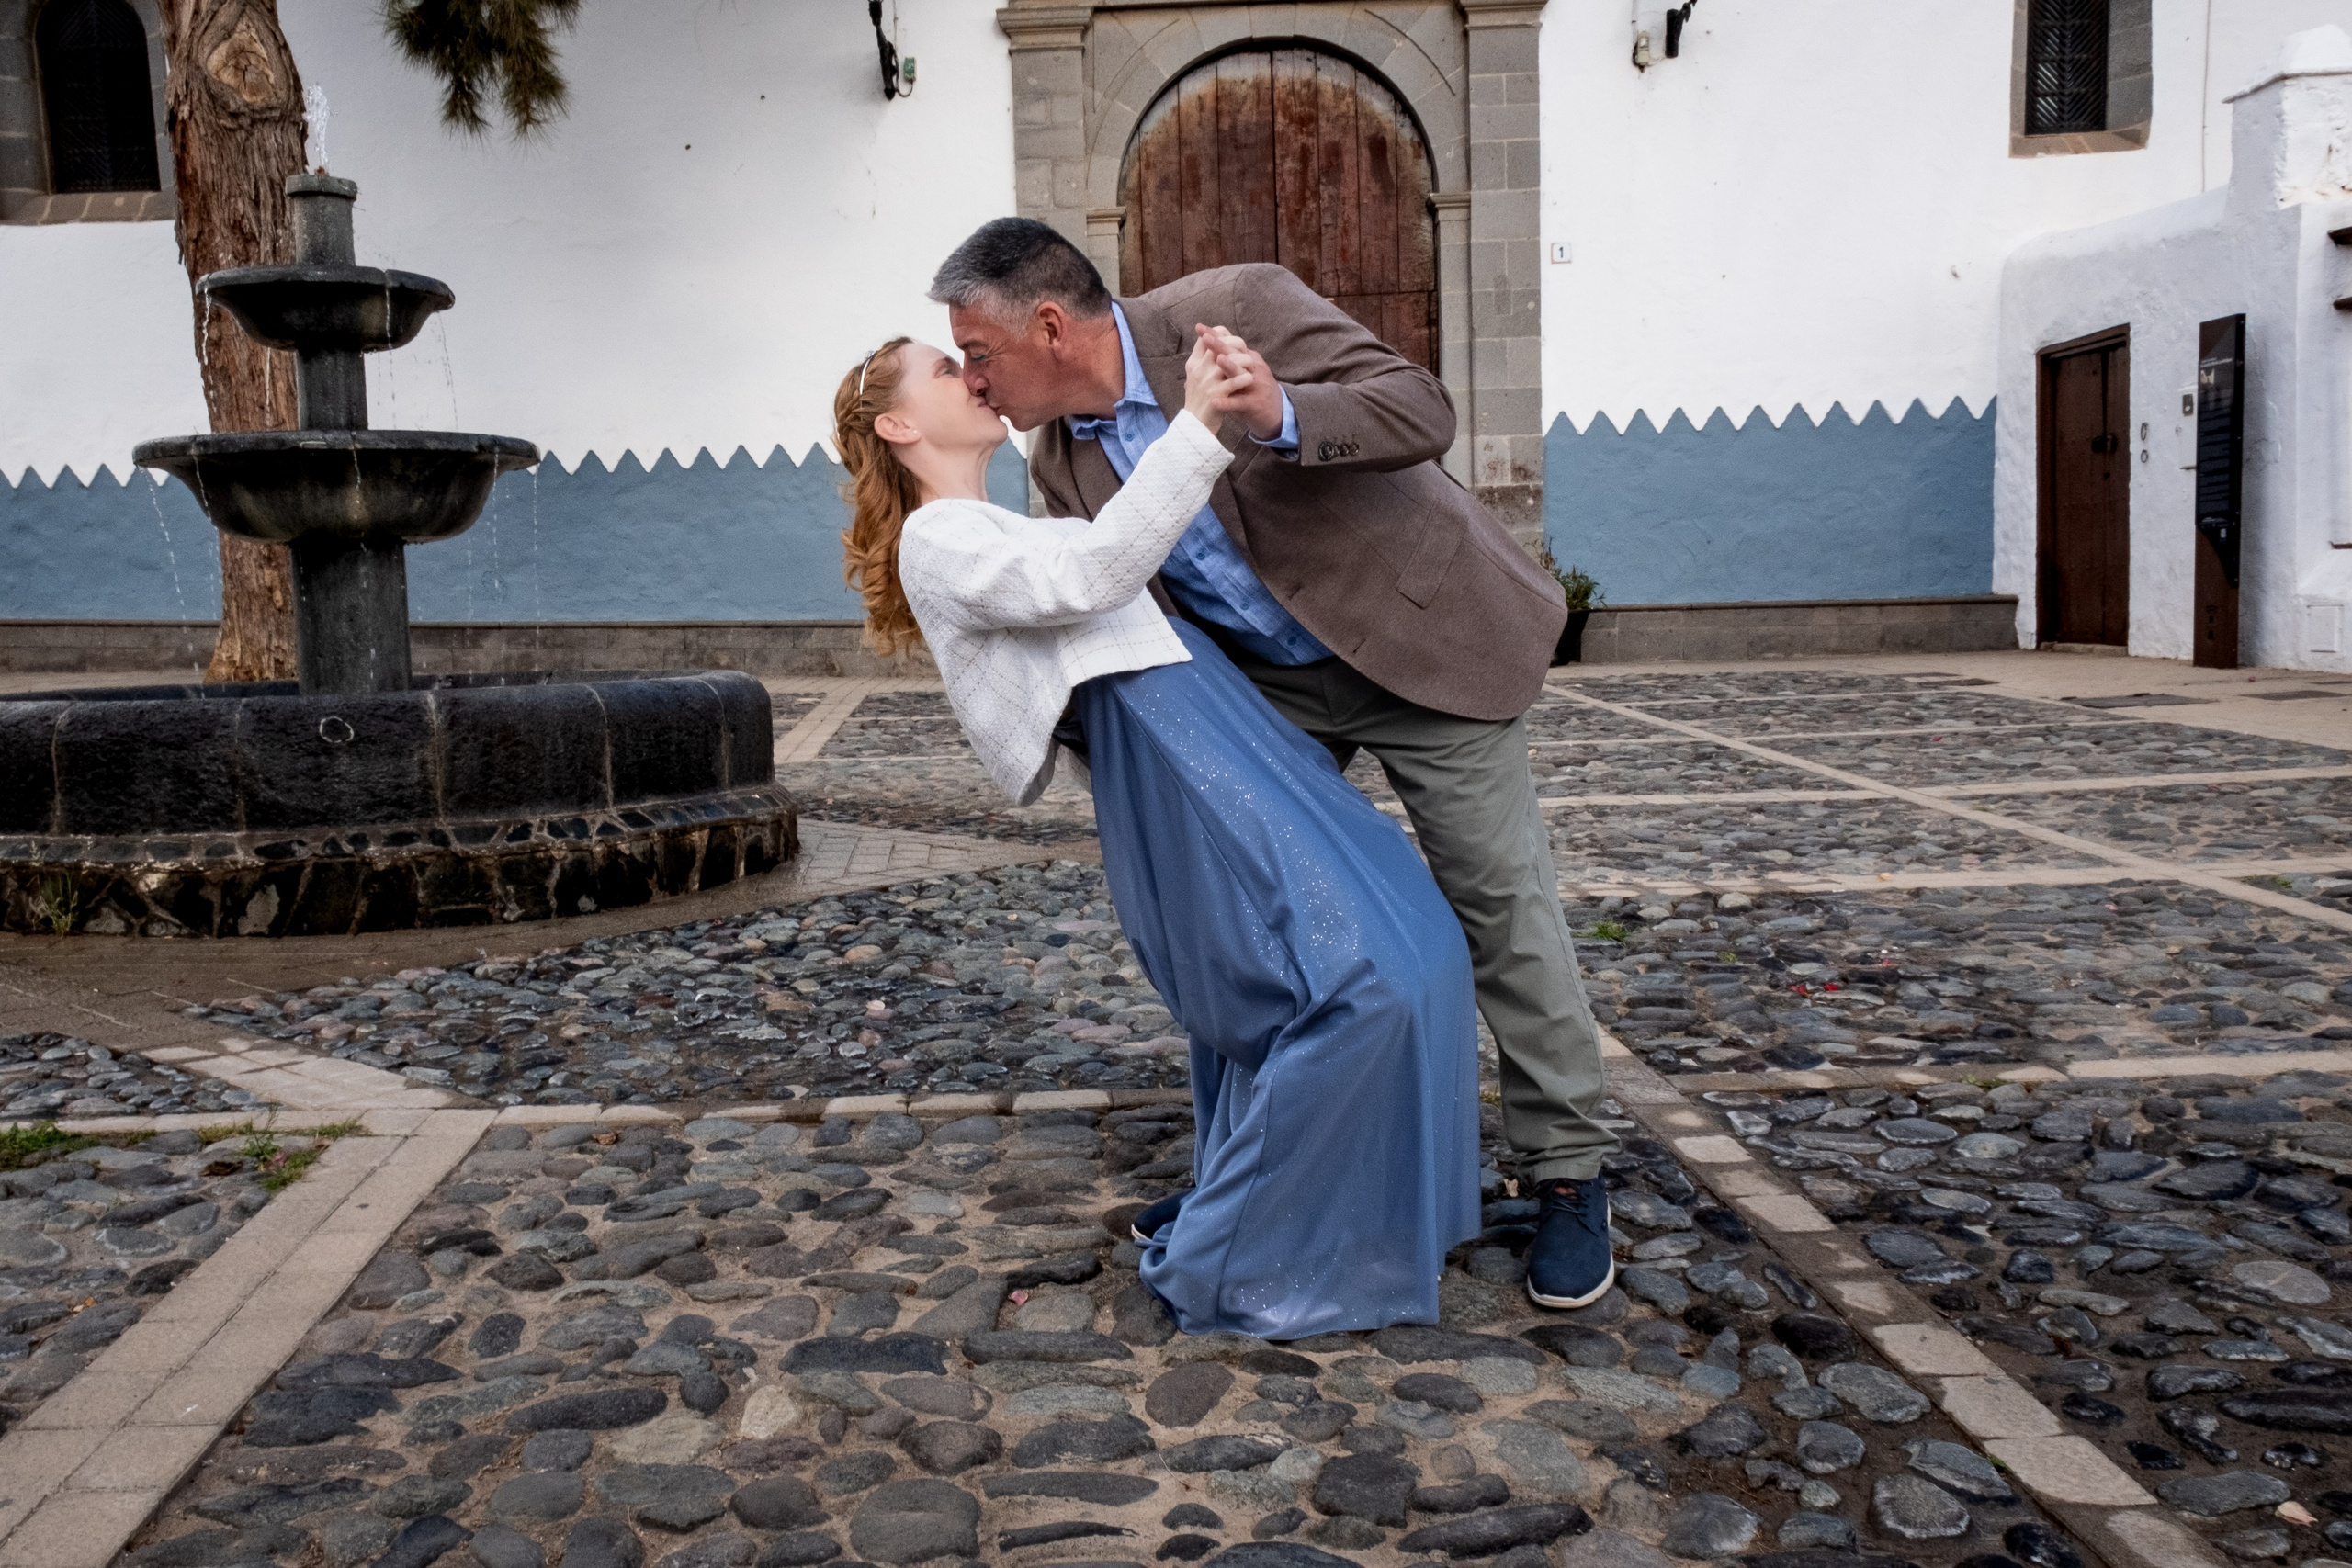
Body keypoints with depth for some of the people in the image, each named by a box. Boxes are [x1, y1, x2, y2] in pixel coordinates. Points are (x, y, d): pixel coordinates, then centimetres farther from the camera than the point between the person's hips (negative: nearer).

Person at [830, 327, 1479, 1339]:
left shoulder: (1007, 532, 29)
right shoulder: (936, 540, -3)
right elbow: (1090, 575, -19)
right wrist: (1194, 425, -21)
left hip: (1228, 733, 10)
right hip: (1170, 752, -10)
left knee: (1407, 953, 13)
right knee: (1361, 982, -18)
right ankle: (1228, 1272, -4)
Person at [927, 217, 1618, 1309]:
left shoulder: (1237, 307, -22)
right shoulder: (1059, 460, -4)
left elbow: (1421, 411, -25)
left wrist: (1280, 414, -41)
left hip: (1414, 638, -5)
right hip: (1267, 680, 6)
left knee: (1498, 897, -1)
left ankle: (1567, 1176, 14)